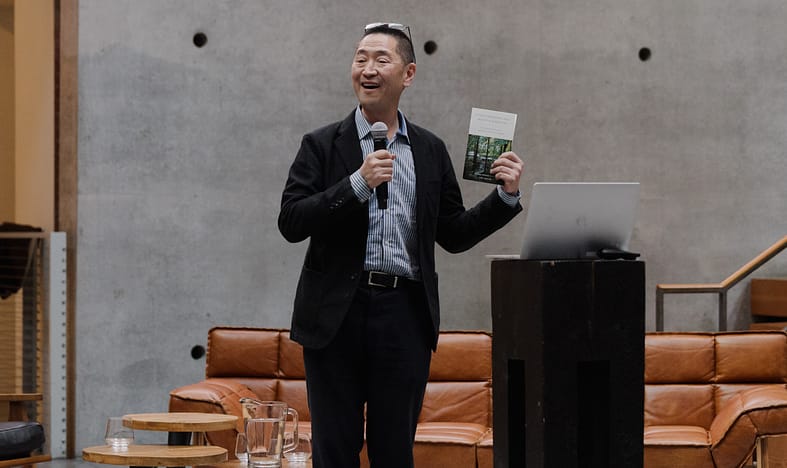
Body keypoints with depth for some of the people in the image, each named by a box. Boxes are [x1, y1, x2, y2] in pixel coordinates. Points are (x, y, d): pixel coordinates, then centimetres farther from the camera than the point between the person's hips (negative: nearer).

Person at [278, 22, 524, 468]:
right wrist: (358, 183, -17)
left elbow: (454, 235, 14)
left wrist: (506, 195, 1)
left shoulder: (431, 150, 11)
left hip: (405, 314, 2)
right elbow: (291, 222, -8)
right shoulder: (323, 145, 2)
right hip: (338, 313, -2)